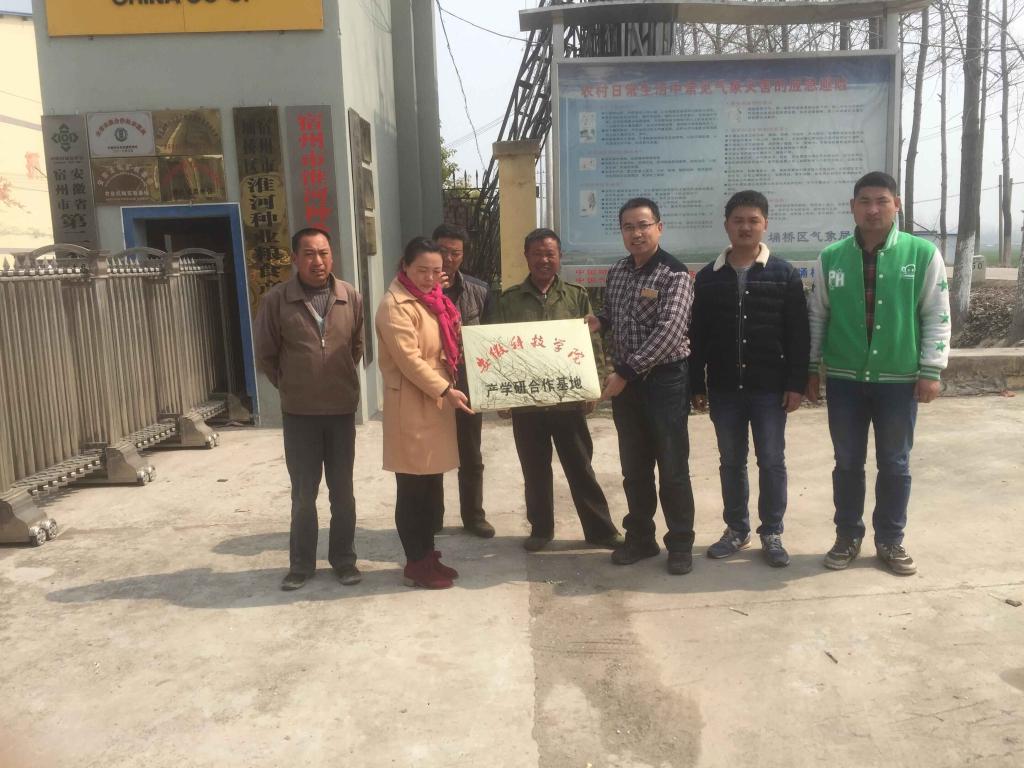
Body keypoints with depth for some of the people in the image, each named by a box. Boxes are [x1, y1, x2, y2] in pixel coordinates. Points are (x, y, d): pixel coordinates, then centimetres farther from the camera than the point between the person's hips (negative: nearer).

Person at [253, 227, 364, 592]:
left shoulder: (351, 297, -3)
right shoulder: (276, 300, -9)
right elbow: (265, 356, 1)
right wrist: (290, 387, 7)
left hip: (342, 411, 1)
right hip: (299, 413, -1)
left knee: (342, 491, 12)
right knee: (303, 493, 10)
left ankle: (343, 559, 27)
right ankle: (301, 563, 26)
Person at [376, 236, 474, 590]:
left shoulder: (431, 300, 16)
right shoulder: (396, 305, -12)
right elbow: (409, 359, -20)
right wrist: (446, 390, -21)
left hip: (436, 404, 9)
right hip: (411, 408, -9)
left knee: (432, 487, 14)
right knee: (412, 489, 1)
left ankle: (427, 555, 25)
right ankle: (416, 565, 12)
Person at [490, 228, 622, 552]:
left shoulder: (577, 296, 3)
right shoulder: (509, 300, 3)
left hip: (569, 399, -1)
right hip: (525, 401, 1)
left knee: (581, 467, 8)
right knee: (535, 470, 12)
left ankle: (600, 529, 19)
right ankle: (540, 528, 27)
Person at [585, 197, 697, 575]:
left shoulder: (675, 275, -12)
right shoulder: (616, 272, 9)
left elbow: (668, 332, -21)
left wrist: (627, 372, -23)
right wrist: (597, 320, -1)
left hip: (665, 380, -6)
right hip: (624, 381, 6)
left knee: (672, 467, 3)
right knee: (634, 467, 14)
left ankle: (680, 543, 18)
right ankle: (640, 537, 28)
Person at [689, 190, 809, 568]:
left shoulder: (785, 275, 0)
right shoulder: (708, 277, 5)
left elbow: (798, 335, -2)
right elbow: (697, 337, 6)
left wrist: (796, 384, -8)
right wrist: (697, 386, 3)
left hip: (769, 388, -2)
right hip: (724, 388, 2)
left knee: (772, 461, 5)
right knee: (731, 462, 10)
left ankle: (771, 533, 19)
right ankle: (736, 529, 24)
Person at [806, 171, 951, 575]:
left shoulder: (923, 253, -3)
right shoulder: (831, 258, 1)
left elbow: (937, 316, -1)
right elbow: (817, 316, 7)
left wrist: (931, 370, -6)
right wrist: (811, 368, 6)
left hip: (899, 380, -1)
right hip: (844, 379, 1)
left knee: (895, 465, 10)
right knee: (847, 463, 10)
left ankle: (890, 541, 26)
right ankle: (848, 537, 25)